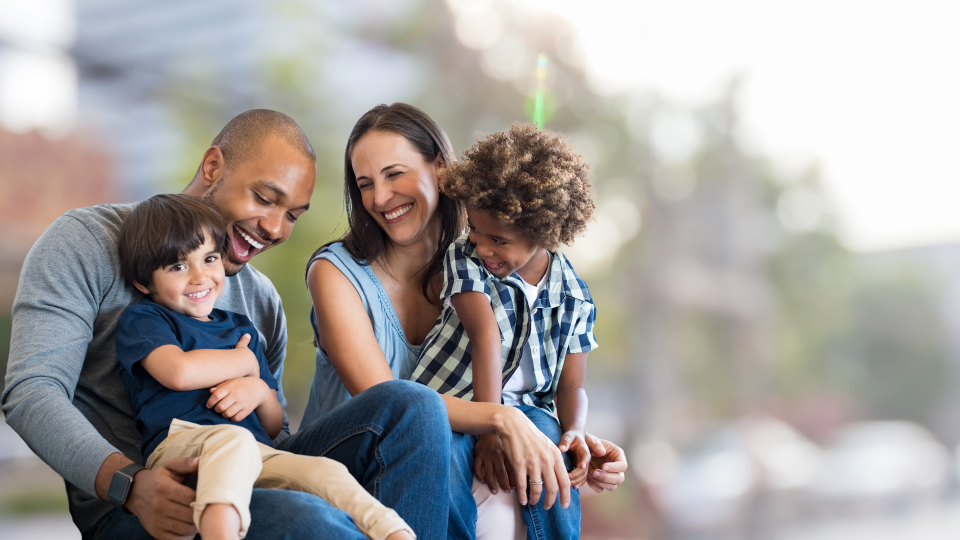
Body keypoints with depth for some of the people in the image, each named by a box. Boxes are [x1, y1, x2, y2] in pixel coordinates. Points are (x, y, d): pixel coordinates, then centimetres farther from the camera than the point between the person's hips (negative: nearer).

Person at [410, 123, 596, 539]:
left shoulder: (574, 298, 5)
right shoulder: (464, 259, -1)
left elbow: (571, 387, 7)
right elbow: (486, 336, -17)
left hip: (525, 408, 2)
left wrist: (575, 432, -17)